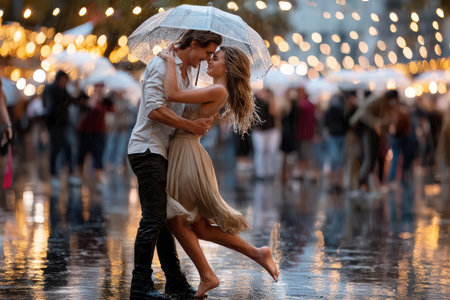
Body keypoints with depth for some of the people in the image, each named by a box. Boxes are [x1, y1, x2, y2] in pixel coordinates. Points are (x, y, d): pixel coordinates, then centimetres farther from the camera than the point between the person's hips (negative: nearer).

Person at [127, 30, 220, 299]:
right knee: (154, 218, -11)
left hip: (163, 151, 10)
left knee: (164, 218, 12)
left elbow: (186, 110, 20)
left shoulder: (187, 73, 18)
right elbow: (155, 110, -22)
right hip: (148, 148, -10)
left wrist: (203, 122, -1)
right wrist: (190, 125, -21)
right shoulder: (162, 65, -12)